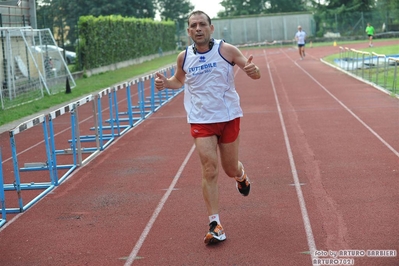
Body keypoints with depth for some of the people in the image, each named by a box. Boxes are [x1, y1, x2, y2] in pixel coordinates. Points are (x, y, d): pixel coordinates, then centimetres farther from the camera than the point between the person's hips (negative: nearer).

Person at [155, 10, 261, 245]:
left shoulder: (226, 50, -8)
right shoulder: (184, 57, -1)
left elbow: (255, 74, -4)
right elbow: (179, 80, 18)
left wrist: (253, 70, -29)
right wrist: (165, 83, -5)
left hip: (229, 117, -1)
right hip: (201, 120, 1)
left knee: (230, 169, 12)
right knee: (210, 171, -10)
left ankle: (241, 175, 51)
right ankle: (215, 224, -4)